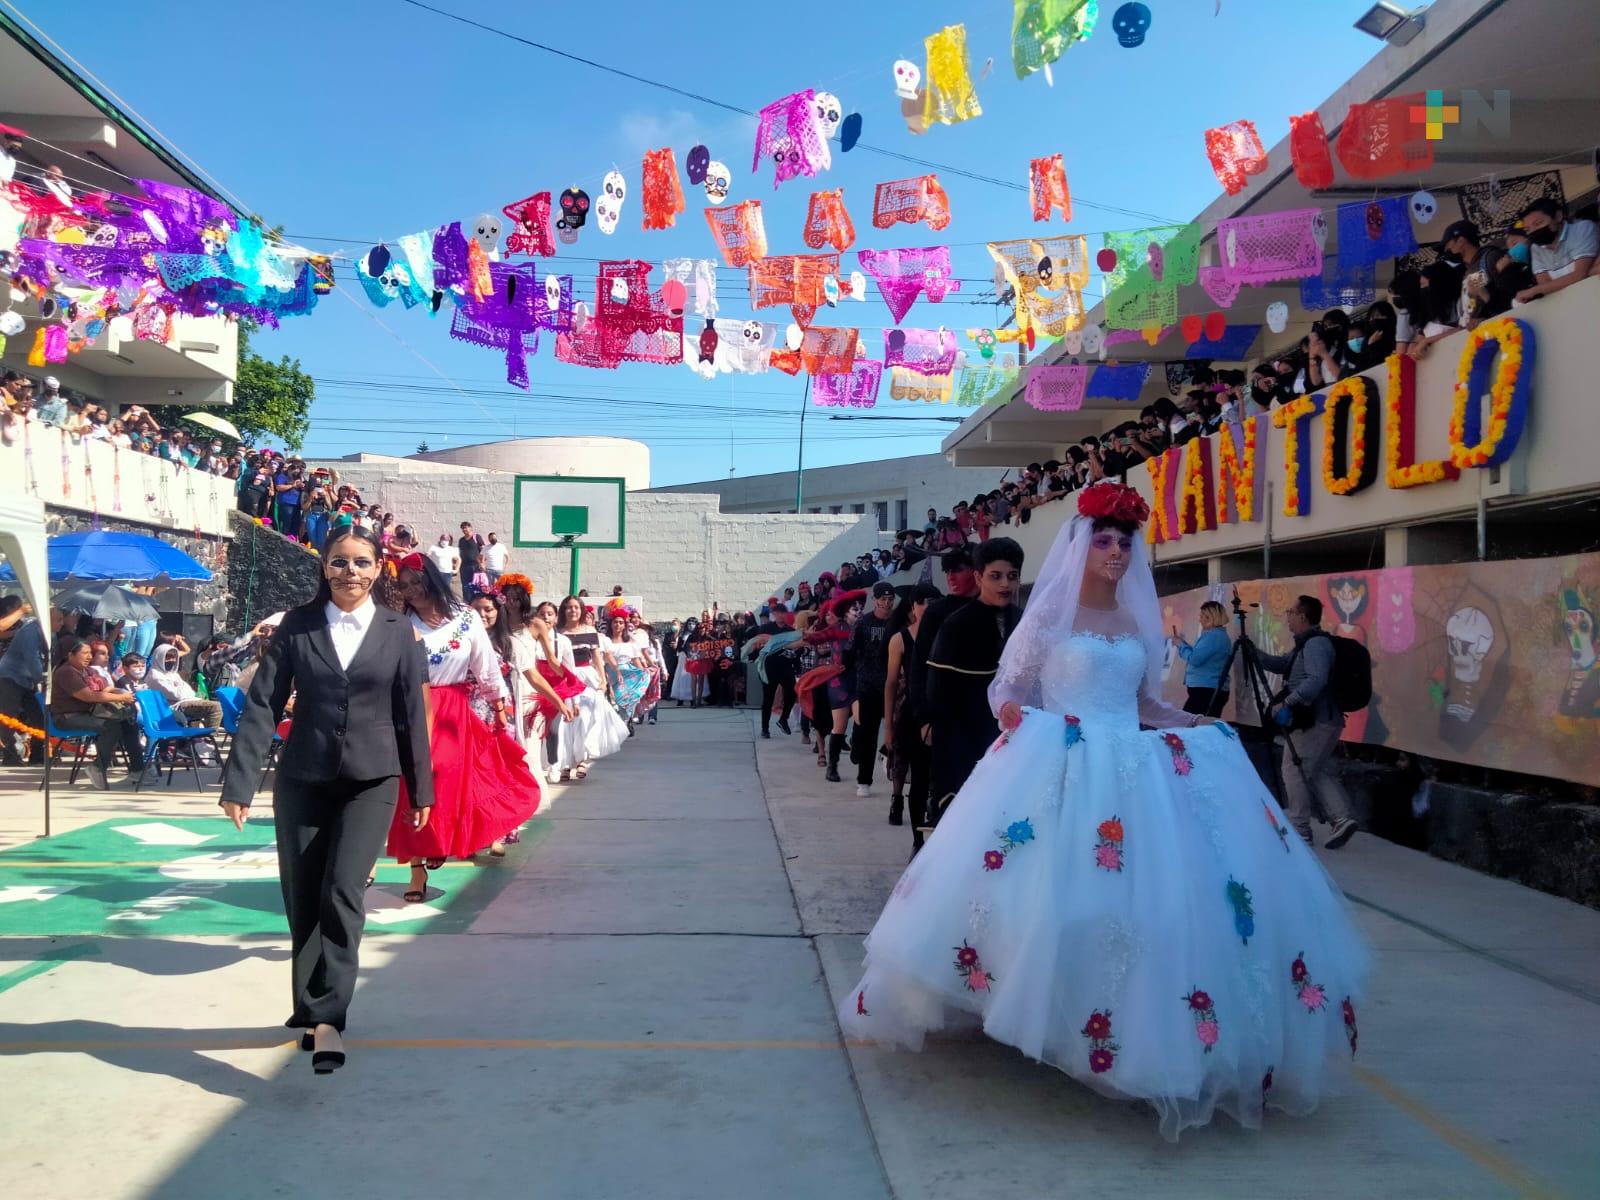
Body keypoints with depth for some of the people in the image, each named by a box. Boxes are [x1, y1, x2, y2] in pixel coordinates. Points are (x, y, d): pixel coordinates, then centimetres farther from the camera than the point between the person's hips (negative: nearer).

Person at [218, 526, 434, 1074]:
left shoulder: (397, 631, 1)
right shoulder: (297, 625, 1)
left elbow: (411, 714, 5)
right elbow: (262, 705, -2)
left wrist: (420, 789, 9)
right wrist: (239, 783, -8)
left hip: (371, 781, -2)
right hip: (302, 780, 2)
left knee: (342, 892, -15)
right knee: (302, 901, 8)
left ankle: (326, 1018, -10)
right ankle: (312, 1009, 25)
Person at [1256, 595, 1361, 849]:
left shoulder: (1316, 643, -16)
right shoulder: (1308, 643, 16)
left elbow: (1316, 681, -28)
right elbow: (1282, 665, 24)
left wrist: (1287, 703, -28)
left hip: (1313, 721, -10)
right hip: (1322, 720, 10)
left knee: (1294, 771, -3)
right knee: (1318, 772, 13)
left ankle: (1299, 833, 1)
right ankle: (1342, 819, 3)